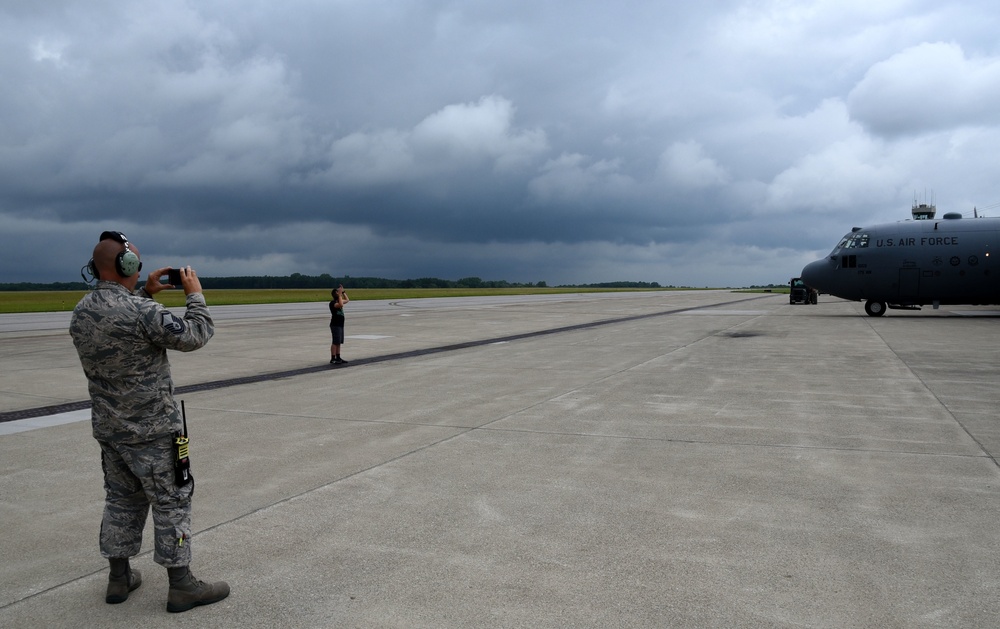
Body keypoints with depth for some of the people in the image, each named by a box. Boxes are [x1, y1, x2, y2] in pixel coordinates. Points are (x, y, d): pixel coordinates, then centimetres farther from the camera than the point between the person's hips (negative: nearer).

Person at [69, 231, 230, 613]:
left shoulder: (81, 312, 2)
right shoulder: (140, 310, -23)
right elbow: (195, 336, -16)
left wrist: (145, 293, 16)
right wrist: (195, 293, -3)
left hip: (108, 427, 8)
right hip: (150, 430, -8)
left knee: (122, 499, 19)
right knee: (172, 502, 2)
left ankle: (119, 578, 28)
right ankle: (182, 586, 10)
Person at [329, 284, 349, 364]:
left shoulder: (339, 301, 14)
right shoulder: (333, 302, -14)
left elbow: (347, 300, 28)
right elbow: (341, 305, -33)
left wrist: (343, 291, 18)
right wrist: (340, 294, -25)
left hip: (340, 324, 9)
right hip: (335, 325, -9)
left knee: (339, 342, 12)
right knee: (335, 342, -8)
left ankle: (338, 358, 17)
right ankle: (333, 359, -6)